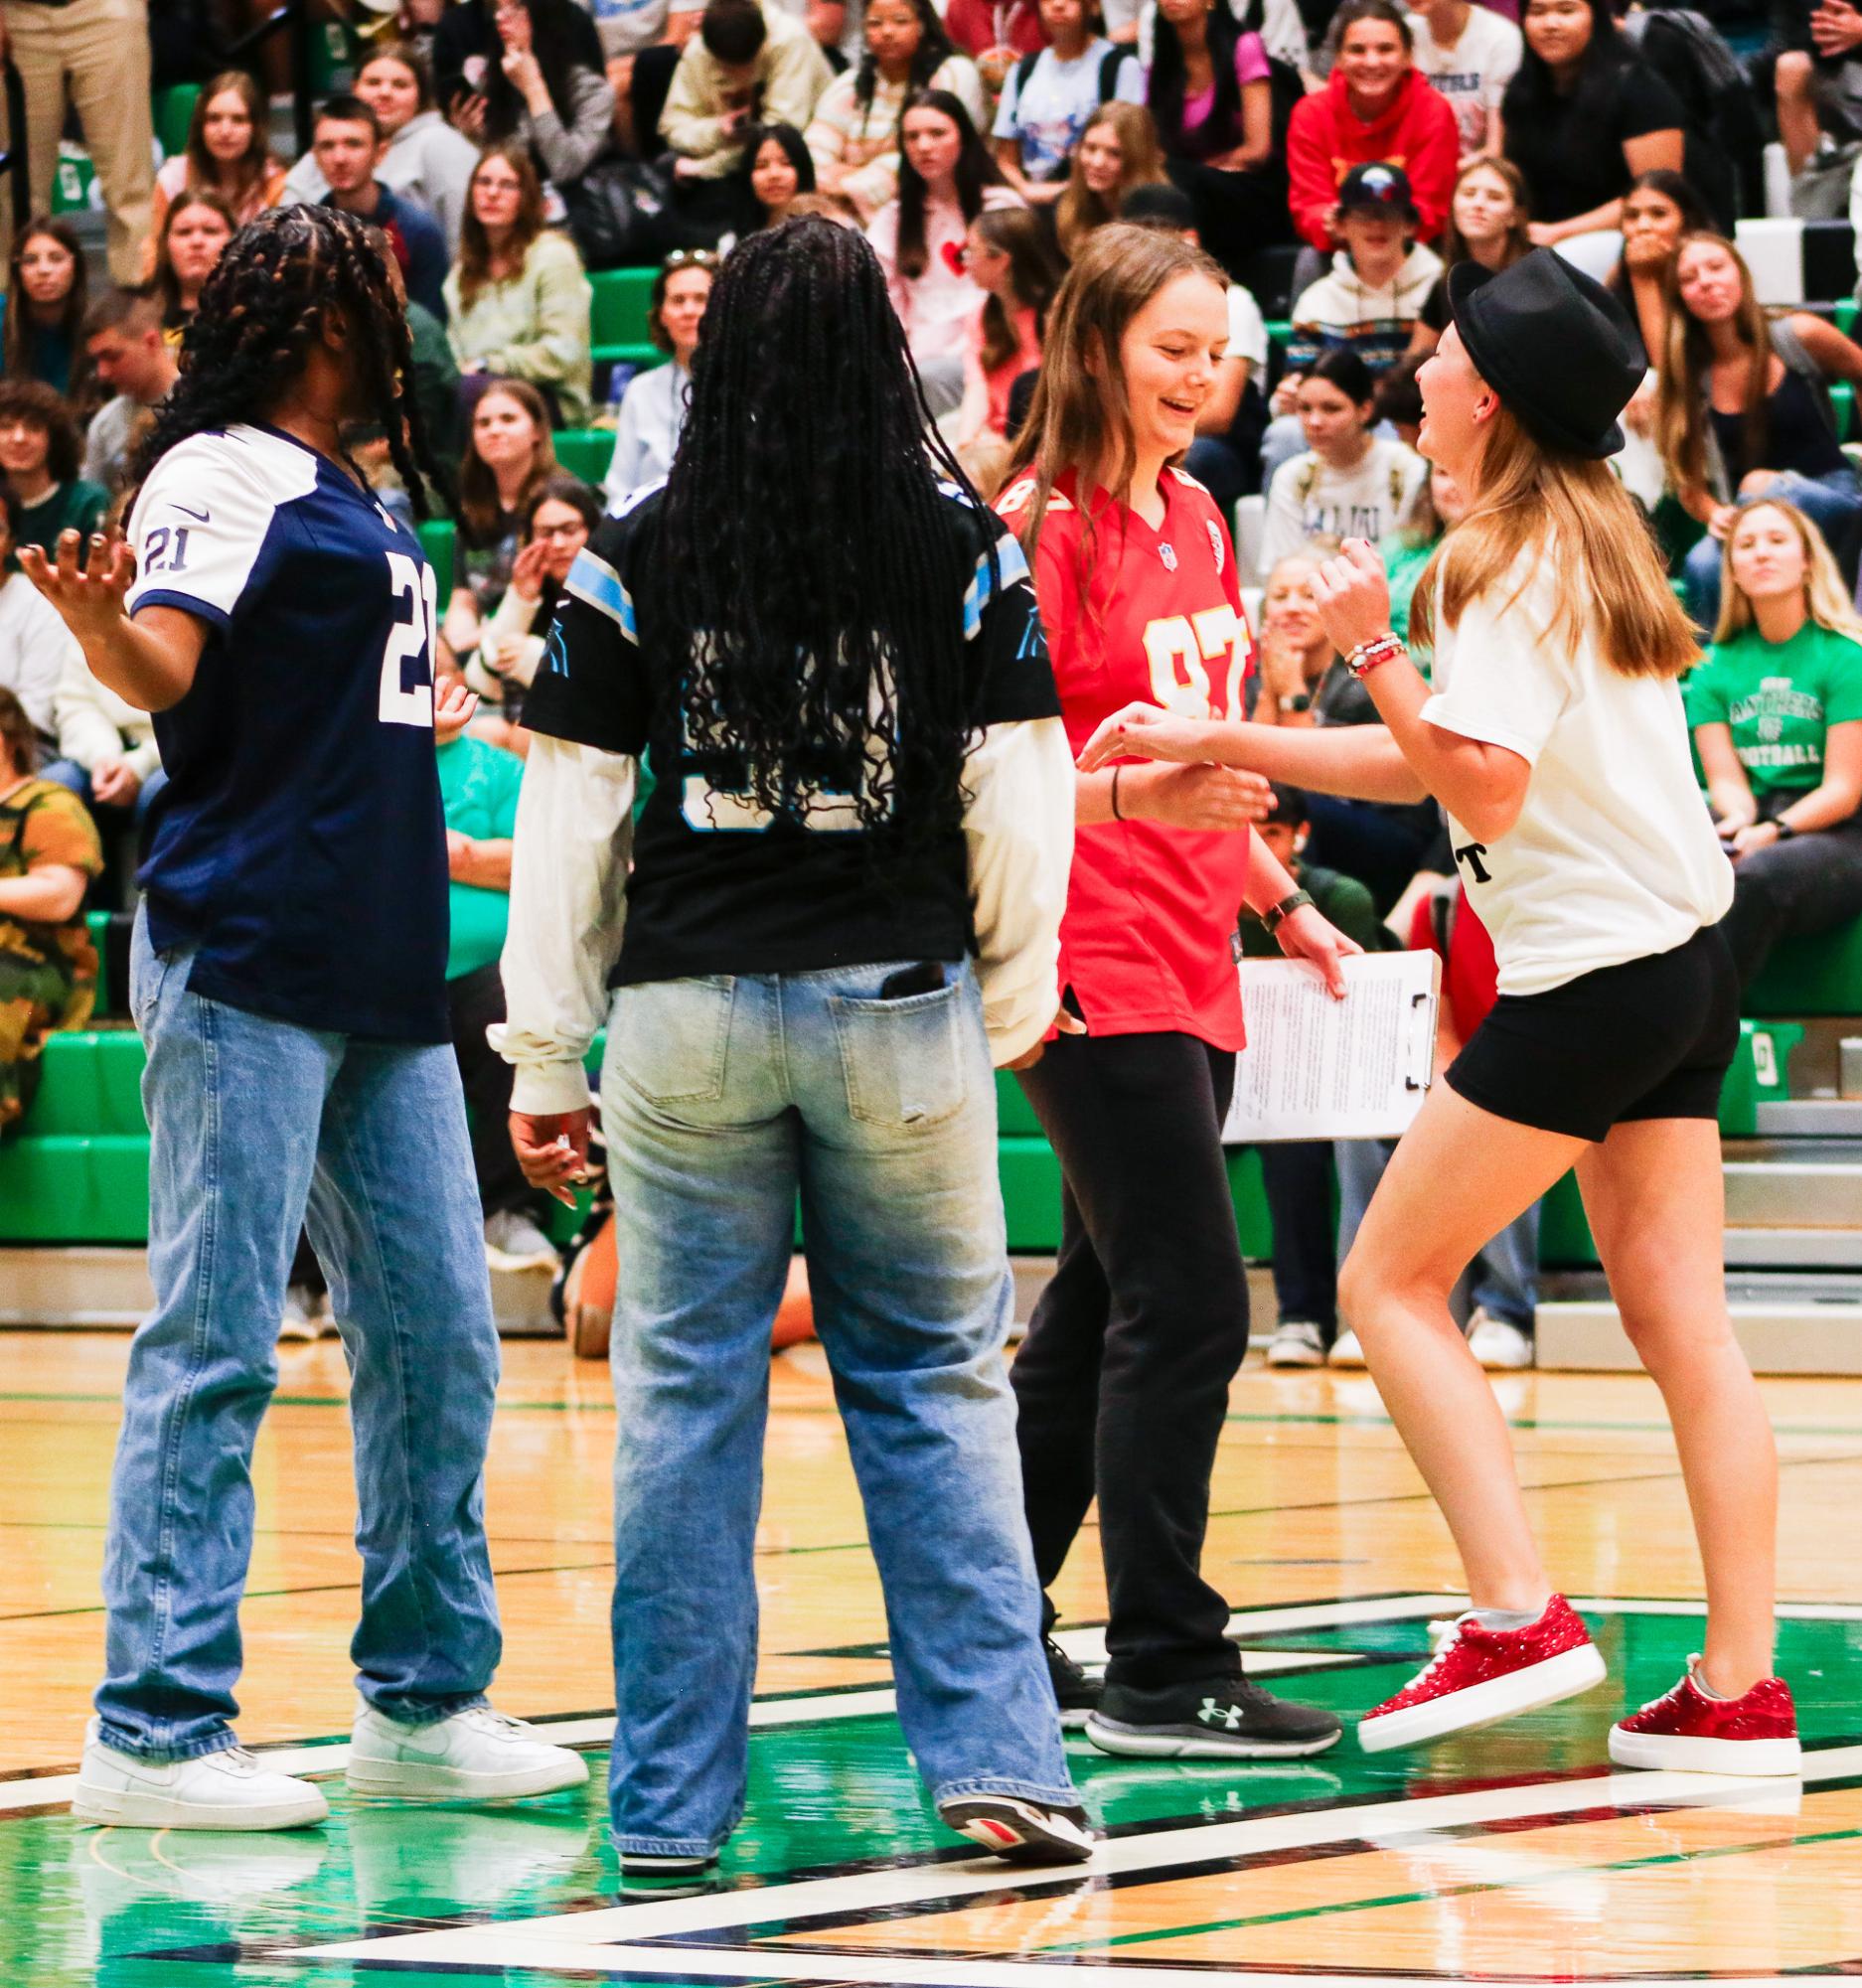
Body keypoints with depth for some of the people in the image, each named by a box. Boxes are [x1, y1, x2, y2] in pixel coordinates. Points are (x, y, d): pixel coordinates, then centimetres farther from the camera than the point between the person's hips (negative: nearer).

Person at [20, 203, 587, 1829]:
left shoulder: (345, 495, 19)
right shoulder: (220, 476, -8)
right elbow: (164, 664, -26)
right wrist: (102, 627, -44)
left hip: (384, 981, 9)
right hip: (245, 968, -9)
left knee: (436, 1344, 11)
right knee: (215, 1349, -8)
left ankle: (427, 1702, 21)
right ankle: (155, 1735, -6)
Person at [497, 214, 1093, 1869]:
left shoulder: (637, 563, -1)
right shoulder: (964, 552, -1)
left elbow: (569, 817, 0)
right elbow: (1019, 801, 0)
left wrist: (543, 1059, 5)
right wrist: (1013, 1005, 13)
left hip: (689, 1016, 0)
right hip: (898, 1005, 0)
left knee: (686, 1394, 6)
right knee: (938, 1385, 9)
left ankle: (671, 1799, 8)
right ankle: (995, 1760, 2)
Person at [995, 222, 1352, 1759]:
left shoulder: (1194, 519, 14)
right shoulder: (1037, 527, -11)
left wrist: (1281, 900, 24)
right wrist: (1133, 791, -29)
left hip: (1190, 969, 9)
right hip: (1097, 972, -9)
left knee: (1101, 1308, 13)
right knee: (1187, 1304, -11)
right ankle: (1164, 1672, -7)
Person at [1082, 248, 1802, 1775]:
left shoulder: (1514, 565, -13)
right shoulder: (1596, 537, 15)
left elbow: (1486, 787, -20)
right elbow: (1424, 764, 18)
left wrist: (1375, 646, -18)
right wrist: (1209, 742, 17)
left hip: (1591, 982, -9)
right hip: (1687, 959, 9)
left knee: (1391, 1280, -1)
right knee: (1678, 1313, 6)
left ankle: (1518, 1618, -10)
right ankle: (1741, 1691, 2)